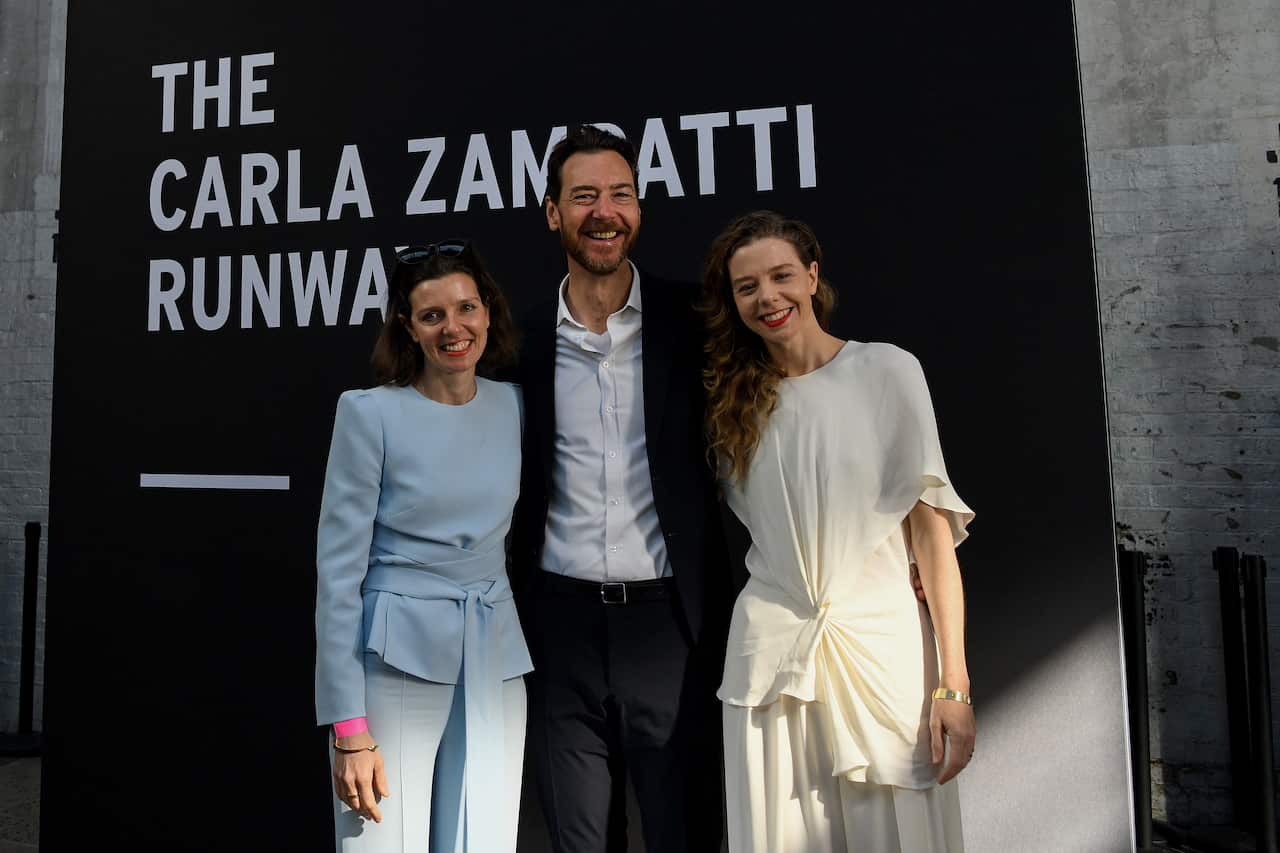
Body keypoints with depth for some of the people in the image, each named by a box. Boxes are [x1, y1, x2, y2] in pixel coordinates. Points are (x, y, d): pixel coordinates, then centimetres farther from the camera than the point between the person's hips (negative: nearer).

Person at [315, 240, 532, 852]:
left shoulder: (513, 406, 4)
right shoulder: (370, 413, -8)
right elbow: (338, 571, -8)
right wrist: (349, 728, -11)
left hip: (494, 664, 4)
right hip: (397, 662, -4)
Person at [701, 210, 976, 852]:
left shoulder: (888, 371, -2)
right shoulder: (734, 398, 8)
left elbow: (931, 528, -6)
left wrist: (953, 681, -9)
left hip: (883, 644, -2)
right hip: (770, 652, 2)